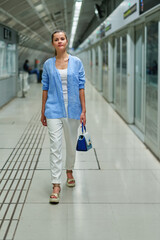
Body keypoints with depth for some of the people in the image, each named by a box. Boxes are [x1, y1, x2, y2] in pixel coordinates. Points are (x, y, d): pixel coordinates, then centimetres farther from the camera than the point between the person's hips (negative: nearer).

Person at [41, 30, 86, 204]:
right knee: (55, 146, -7)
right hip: (54, 110, -1)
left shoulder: (76, 62, 1)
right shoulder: (48, 64, 3)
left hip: (72, 109, 1)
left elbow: (81, 87, 0)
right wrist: (43, 112, 6)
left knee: (71, 144, 15)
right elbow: (45, 88, 7)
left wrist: (83, 111, -4)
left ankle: (69, 171, 41)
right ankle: (56, 185, -4)